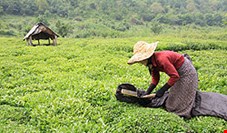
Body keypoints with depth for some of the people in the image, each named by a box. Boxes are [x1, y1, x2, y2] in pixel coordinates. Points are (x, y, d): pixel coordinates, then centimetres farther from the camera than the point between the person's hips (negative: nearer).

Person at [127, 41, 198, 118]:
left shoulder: (161, 59, -36)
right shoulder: (152, 62, -8)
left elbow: (175, 76, -32)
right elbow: (155, 79, -1)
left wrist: (162, 90, -28)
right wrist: (146, 93, -9)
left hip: (186, 72, -9)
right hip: (178, 73, 9)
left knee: (182, 101, -2)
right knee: (173, 100, 17)